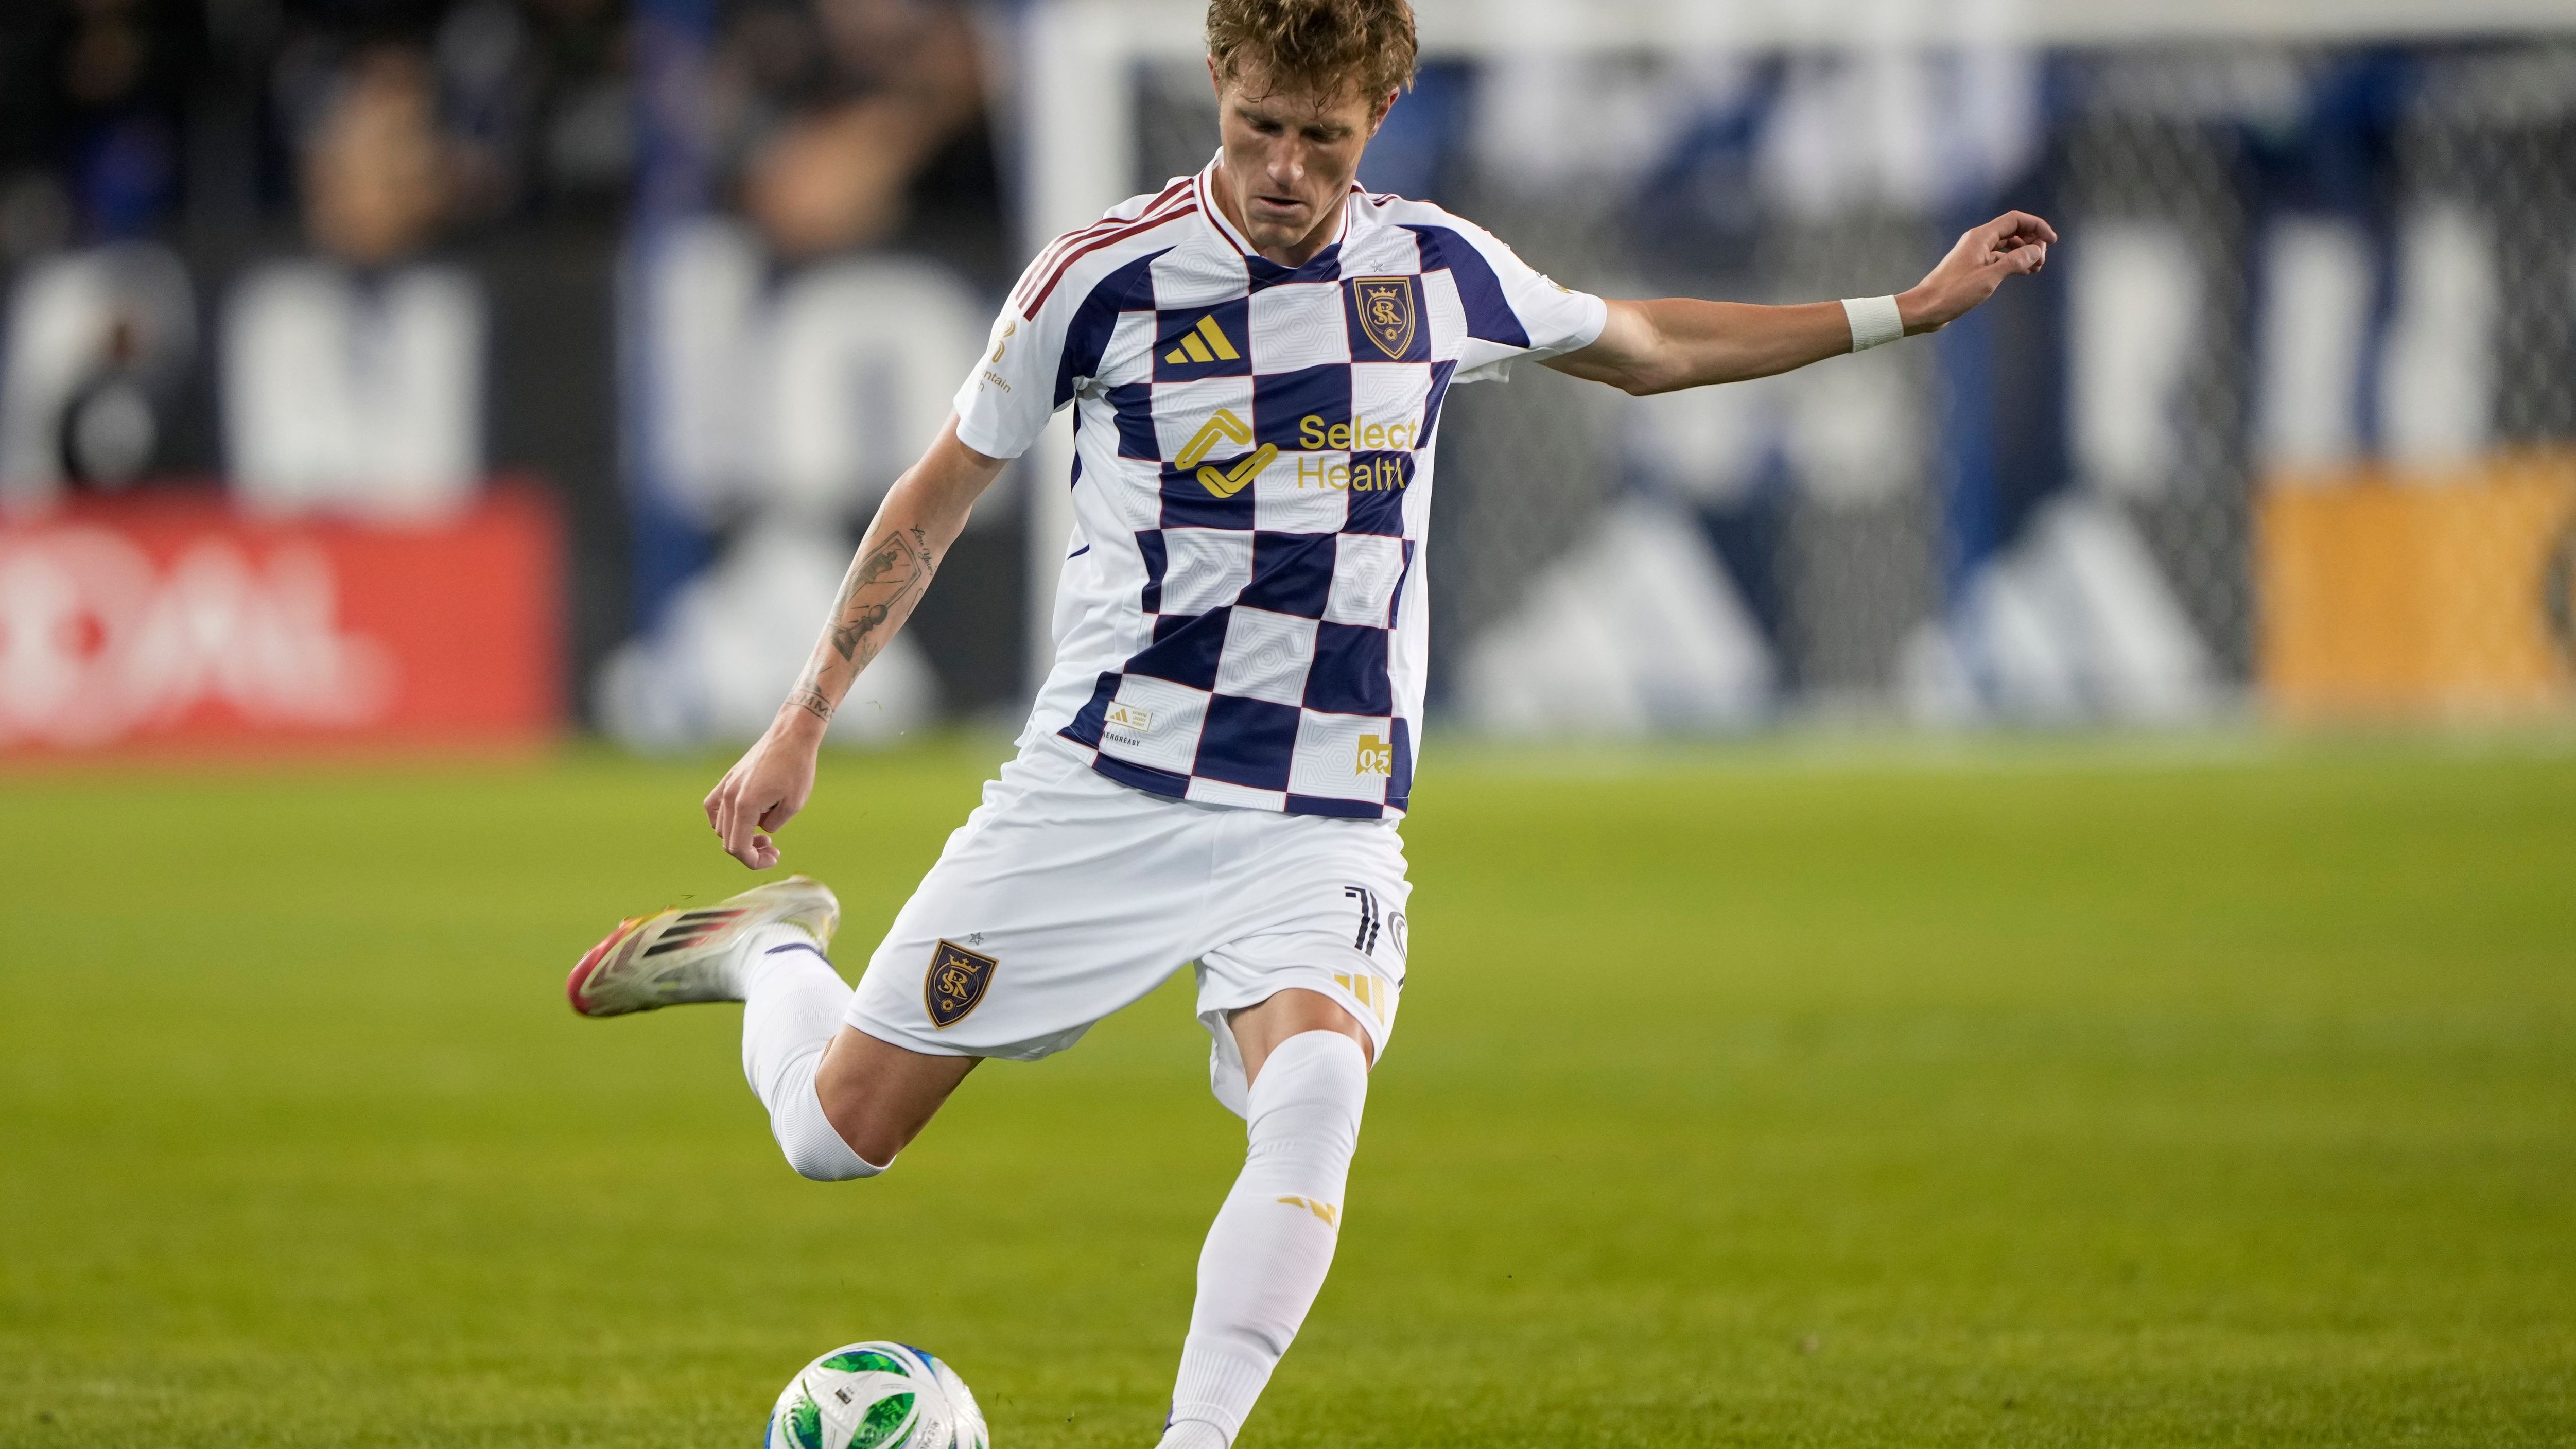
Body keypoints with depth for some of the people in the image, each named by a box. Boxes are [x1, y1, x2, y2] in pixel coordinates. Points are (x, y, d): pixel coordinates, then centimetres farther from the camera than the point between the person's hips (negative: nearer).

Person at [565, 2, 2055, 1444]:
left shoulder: (1437, 269, 2)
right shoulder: (1109, 275, -7)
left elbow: (1643, 347, 21)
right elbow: (940, 495, 5)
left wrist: (1911, 308, 19)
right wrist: (802, 725, 4)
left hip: (1324, 824, 1)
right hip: (1104, 788, -1)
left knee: (1316, 1092, -30)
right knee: (838, 1130, 2)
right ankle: (769, 951, 36)